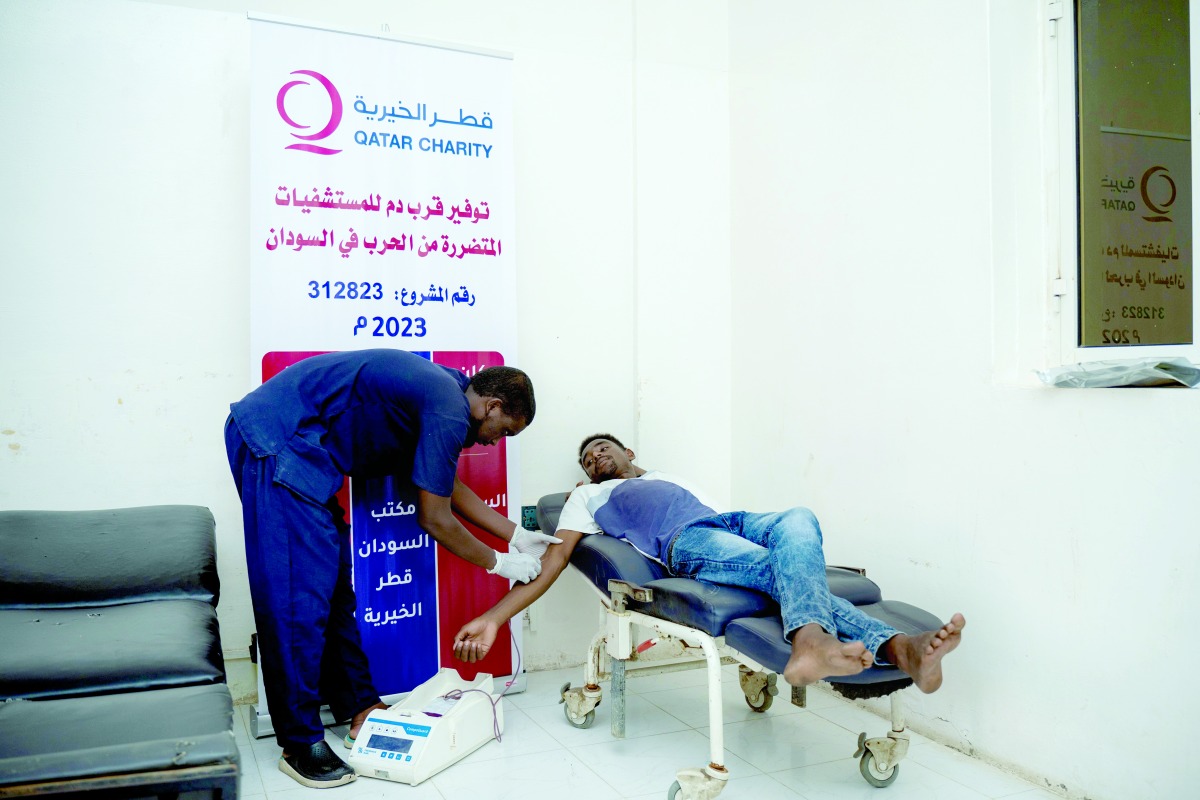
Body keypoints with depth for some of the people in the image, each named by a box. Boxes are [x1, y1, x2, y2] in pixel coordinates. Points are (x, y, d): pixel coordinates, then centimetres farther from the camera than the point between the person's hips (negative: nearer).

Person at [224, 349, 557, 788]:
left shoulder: (442, 390, 13)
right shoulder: (449, 413, -16)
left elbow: (450, 487, 25)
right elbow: (434, 520, -9)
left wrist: (515, 534, 27)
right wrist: (498, 563, 5)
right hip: (275, 443, -11)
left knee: (334, 586, 13)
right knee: (299, 595, -7)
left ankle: (359, 707, 24)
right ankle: (300, 744, 4)